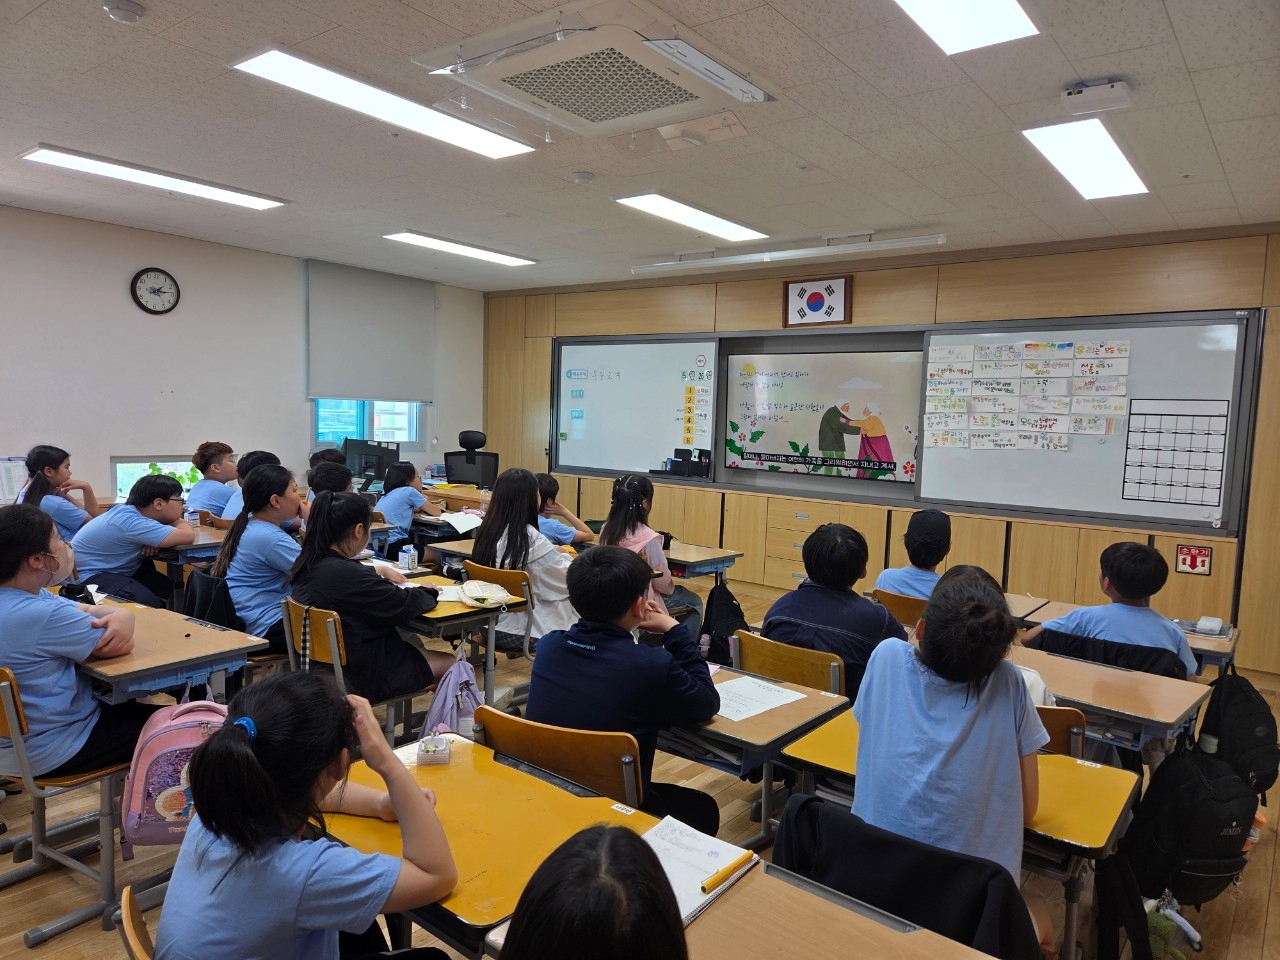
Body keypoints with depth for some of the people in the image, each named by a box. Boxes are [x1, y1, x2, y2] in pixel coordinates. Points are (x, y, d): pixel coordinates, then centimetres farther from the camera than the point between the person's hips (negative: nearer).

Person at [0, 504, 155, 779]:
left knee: (130, 706, 26)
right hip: (44, 752, -10)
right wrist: (116, 628, -3)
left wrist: (123, 616, -20)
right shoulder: (42, 615, -33)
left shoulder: (22, 599, -2)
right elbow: (124, 646, -25)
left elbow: (90, 610, 2)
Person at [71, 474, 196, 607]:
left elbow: (177, 522, 10)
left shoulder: (131, 510, -3)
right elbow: (187, 536, -38)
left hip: (117, 570, 10)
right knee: (150, 603, -28)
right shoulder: (131, 521, -31)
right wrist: (180, 523, -13)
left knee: (171, 589, 0)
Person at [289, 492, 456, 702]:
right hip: (360, 675, -9)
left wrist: (379, 570, 28)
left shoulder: (307, 565, -4)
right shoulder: (346, 574, -30)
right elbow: (406, 606, -20)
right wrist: (428, 592, 0)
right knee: (452, 663, 4)